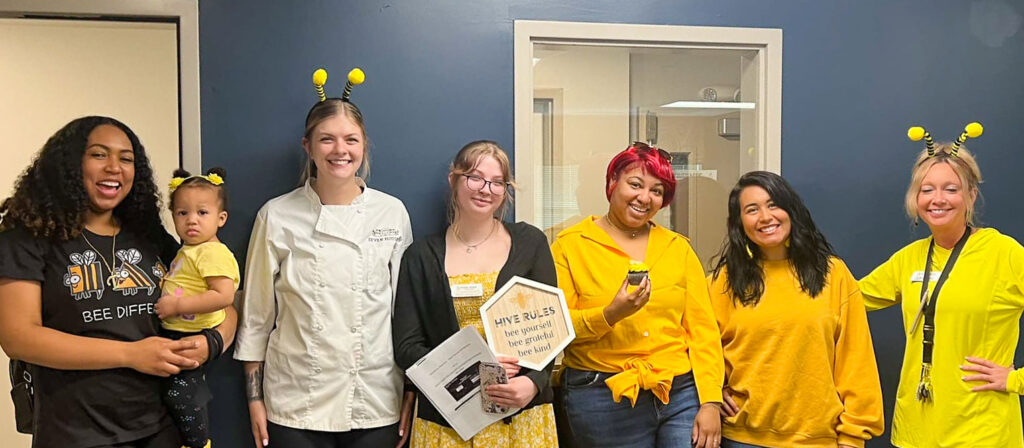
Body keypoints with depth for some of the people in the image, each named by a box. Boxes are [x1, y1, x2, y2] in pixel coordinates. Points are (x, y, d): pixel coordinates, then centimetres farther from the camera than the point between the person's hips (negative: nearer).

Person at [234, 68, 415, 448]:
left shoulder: (392, 213, 0)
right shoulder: (276, 217, -3)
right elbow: (256, 314, 3)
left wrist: (411, 395, 4)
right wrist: (254, 398, 3)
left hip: (376, 402, 1)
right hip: (295, 405, 0)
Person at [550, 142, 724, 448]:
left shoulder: (678, 247, 10)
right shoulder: (571, 245, 0)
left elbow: (702, 328, 6)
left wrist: (710, 402, -2)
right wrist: (609, 315, -21)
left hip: (682, 392, 3)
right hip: (604, 401, -2)